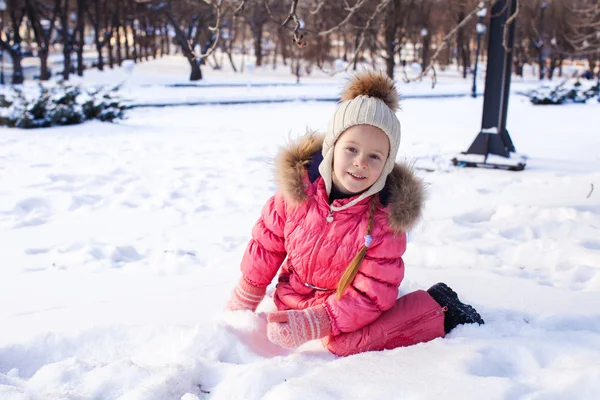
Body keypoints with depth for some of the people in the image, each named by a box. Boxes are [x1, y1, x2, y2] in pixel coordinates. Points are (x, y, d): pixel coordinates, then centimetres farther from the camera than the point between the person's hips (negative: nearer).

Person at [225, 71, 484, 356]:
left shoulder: (385, 218, -23)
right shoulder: (298, 185, -17)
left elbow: (370, 295, -22)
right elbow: (267, 243, -1)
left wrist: (314, 323, -33)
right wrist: (244, 299, 8)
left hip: (343, 306, -7)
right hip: (294, 298, 8)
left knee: (345, 343, -28)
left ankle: (436, 310, -8)